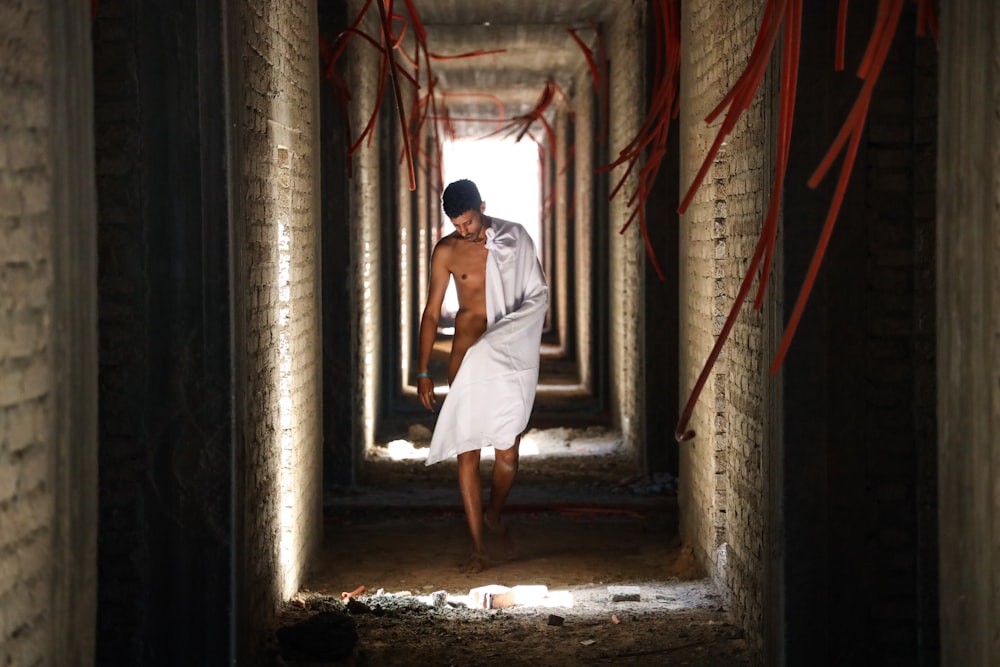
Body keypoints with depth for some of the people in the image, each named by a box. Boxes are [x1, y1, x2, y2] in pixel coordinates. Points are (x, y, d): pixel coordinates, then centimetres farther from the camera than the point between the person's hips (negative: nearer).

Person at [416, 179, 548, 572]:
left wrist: (507, 330, -13)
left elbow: (539, 293, 2)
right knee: (467, 455, -3)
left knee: (508, 455, 3)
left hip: (511, 358, 0)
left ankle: (494, 513, 34)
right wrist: (423, 372, 1)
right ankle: (478, 547, 3)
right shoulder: (446, 251, 0)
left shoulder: (514, 239, -1)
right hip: (468, 359, 0)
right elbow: (432, 312, 4)